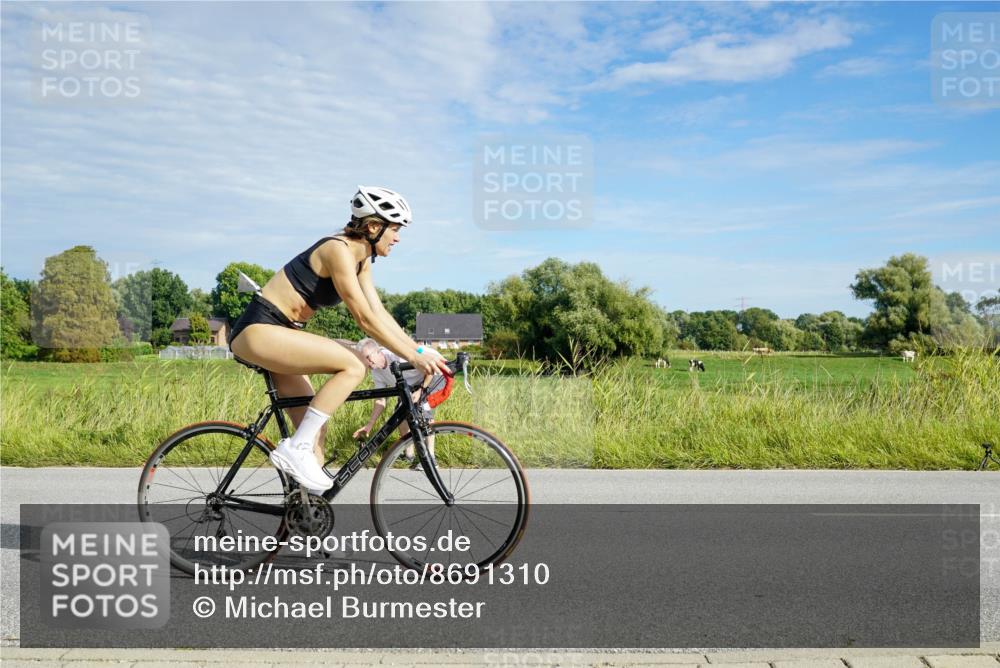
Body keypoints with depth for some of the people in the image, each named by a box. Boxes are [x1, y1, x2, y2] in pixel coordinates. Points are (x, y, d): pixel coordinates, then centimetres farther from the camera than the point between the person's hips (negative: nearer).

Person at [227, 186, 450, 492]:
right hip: (258, 330, -10)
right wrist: (414, 357, -24)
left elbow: (380, 313, 8)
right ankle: (295, 449, -16)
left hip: (276, 334, 10)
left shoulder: (361, 259, 10)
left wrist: (421, 350, 0)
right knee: (353, 368, -23)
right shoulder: (338, 250, -19)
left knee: (316, 430, 6)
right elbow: (365, 319, -24)